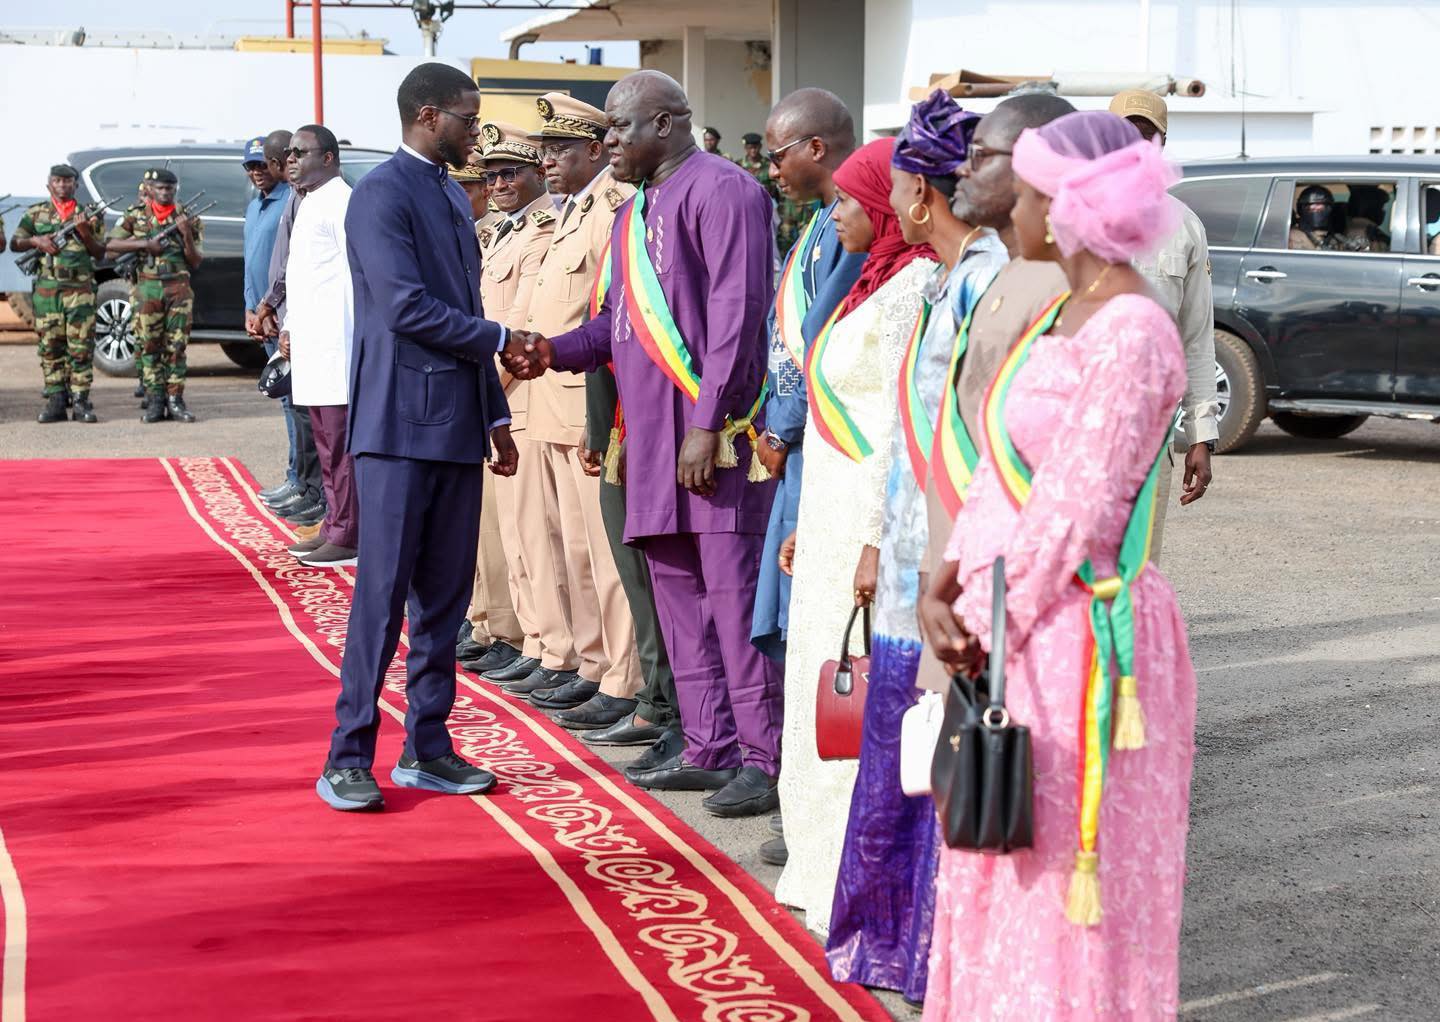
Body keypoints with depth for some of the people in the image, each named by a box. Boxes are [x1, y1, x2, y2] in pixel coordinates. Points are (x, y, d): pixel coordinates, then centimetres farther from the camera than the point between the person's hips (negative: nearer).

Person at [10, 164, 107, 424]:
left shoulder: (89, 214, 9)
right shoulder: (35, 214, 12)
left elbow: (100, 253, 7)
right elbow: (15, 244, 12)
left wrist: (85, 232, -10)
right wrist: (36, 241, -6)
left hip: (80, 288, -1)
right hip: (46, 288, 1)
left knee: (81, 346, -6)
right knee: (50, 346, 0)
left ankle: (80, 401, -4)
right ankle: (55, 400, 4)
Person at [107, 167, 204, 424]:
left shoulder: (188, 219, 8)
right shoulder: (136, 217, 8)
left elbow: (195, 262, 4)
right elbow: (110, 247, 0)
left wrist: (187, 234, -12)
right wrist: (144, 244, -9)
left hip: (179, 289, 0)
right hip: (147, 289, 0)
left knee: (176, 347, -1)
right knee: (150, 346, 1)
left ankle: (175, 400, 3)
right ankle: (154, 401, 5)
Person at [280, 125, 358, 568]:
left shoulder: (341, 202, -11)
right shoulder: (309, 204, 20)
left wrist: (357, 337, -19)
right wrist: (291, 327, 22)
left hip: (336, 342, -10)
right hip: (311, 344, 10)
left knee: (341, 440, -8)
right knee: (326, 442, 13)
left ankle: (347, 536, -6)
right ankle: (334, 527, 19)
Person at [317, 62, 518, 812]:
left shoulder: (451, 195, 18)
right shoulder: (382, 193, -9)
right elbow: (407, 307, -18)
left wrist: (496, 414, 18)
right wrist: (501, 339, -9)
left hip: (457, 426, 8)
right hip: (399, 423, -8)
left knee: (445, 595, 9)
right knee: (384, 592, -7)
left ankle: (427, 749, 16)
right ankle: (348, 759, -1)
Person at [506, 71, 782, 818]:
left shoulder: (720, 191, -8)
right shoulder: (636, 211, 20)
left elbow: (737, 313, -16)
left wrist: (707, 424, -20)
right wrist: (555, 351, 4)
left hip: (713, 435, -9)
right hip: (653, 436, 9)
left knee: (732, 592, -8)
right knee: (679, 593, 11)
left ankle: (764, 759, -3)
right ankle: (711, 748, 19)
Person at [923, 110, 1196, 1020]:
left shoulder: (1130, 332, -19)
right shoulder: (1066, 312, 10)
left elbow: (1074, 511, -20)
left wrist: (988, 624, -15)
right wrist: (952, 586, 7)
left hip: (1078, 639, -9)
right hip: (1022, 630, 9)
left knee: (1064, 886, 2)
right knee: (1007, 879, 18)